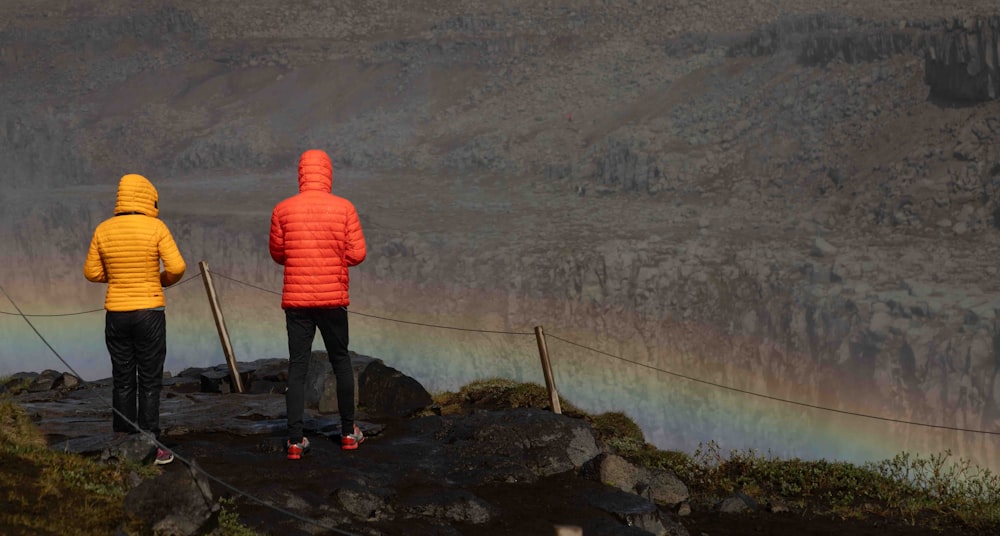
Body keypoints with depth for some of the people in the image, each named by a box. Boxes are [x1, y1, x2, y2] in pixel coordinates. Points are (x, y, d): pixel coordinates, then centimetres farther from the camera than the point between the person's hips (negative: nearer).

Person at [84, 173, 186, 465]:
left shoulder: (103, 230, 1)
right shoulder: (155, 227, -9)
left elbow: (92, 272, 8)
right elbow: (177, 267, -13)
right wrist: (163, 279, 9)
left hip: (115, 315, 4)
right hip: (149, 314, -4)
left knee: (122, 382, 12)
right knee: (149, 383, 3)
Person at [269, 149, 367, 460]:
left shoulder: (283, 210, -3)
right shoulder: (344, 208, -6)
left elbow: (277, 254, 6)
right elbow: (357, 254, -6)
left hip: (295, 299, 1)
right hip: (333, 298, 0)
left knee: (297, 367, 5)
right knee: (341, 361, 15)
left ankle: (295, 441, 1)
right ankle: (348, 432, 20)